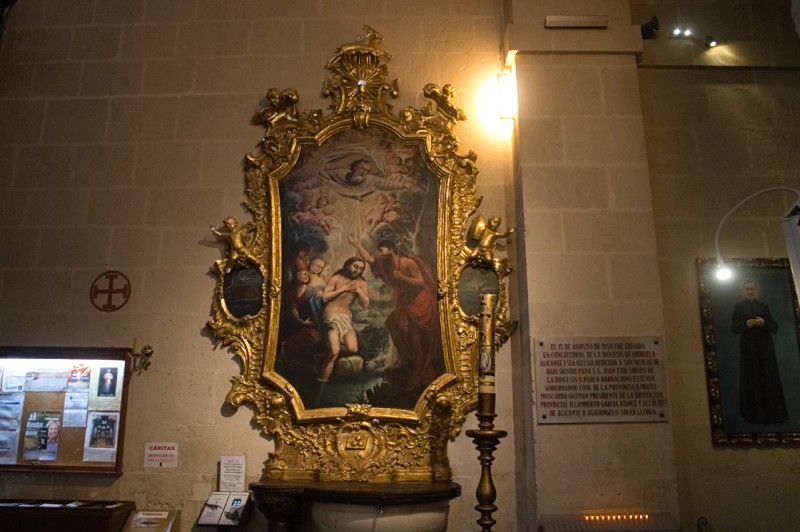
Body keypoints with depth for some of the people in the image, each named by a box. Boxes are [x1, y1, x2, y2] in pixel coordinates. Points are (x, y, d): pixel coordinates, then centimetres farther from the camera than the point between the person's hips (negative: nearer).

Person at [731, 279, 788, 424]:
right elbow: (735, 328, 1)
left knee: (769, 378, -2)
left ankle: (774, 414, 3)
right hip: (748, 347, -1)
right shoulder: (738, 306, 6)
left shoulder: (763, 306, 11)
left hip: (765, 346, 2)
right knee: (752, 379, -2)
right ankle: (757, 414, 2)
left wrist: (764, 323, -12)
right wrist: (746, 324, -17)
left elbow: (775, 328, 8)